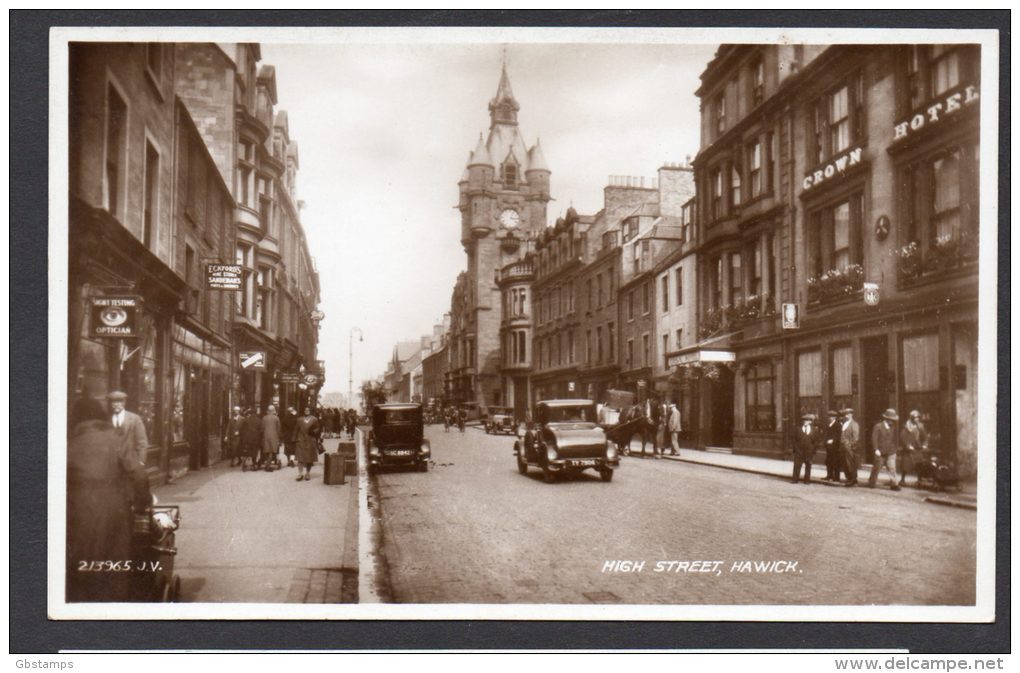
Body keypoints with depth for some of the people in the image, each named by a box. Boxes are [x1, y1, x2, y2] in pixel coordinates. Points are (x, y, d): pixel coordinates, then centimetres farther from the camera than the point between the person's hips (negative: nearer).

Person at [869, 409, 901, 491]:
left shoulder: (893, 428, 7)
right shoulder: (878, 426, -7)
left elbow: (895, 438, 16)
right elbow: (874, 438, -11)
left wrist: (896, 447, 4)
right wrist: (876, 449, -16)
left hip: (891, 453, 3)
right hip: (880, 453, -3)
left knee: (892, 468, -7)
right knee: (876, 468, 8)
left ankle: (894, 484, -5)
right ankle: (872, 482, 23)